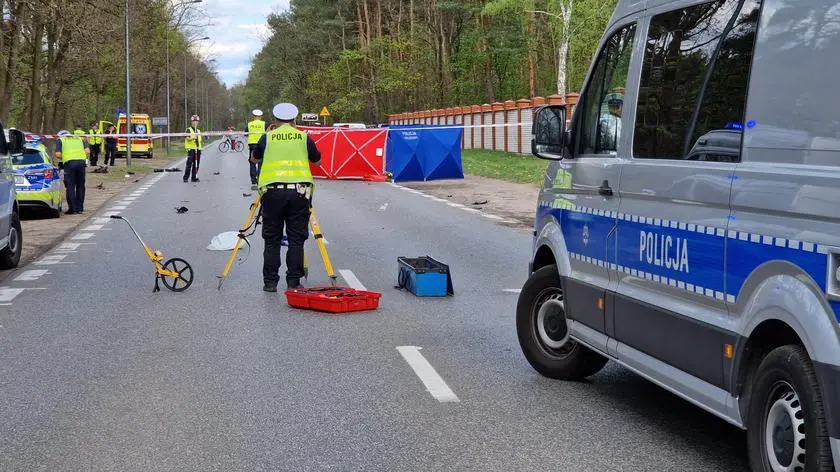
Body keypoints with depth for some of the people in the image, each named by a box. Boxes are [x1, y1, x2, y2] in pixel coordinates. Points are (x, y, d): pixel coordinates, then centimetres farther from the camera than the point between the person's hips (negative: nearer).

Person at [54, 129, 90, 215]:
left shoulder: (60, 140, 18)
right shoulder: (80, 139, 27)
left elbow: (57, 154, 3)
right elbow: (88, 151, 11)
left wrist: (58, 159, 24)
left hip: (69, 162, -3)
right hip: (82, 161, 3)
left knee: (70, 186, 2)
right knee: (80, 186, 12)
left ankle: (72, 208, 0)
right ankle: (80, 208, 16)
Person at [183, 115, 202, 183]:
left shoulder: (198, 131, 21)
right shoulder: (189, 130, 1)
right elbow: (188, 137, -15)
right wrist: (193, 136, -33)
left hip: (198, 149, 6)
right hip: (191, 148, -6)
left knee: (196, 164, 5)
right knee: (189, 164, -11)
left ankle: (194, 177, 11)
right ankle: (185, 178, -7)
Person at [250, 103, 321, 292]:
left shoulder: (267, 137, 8)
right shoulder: (304, 137, 9)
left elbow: (254, 159, 25)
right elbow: (317, 161, 22)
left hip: (273, 190, 0)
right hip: (299, 190, 0)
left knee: (272, 239, 7)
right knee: (296, 239, 5)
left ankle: (270, 282, 7)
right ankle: (294, 282, 4)